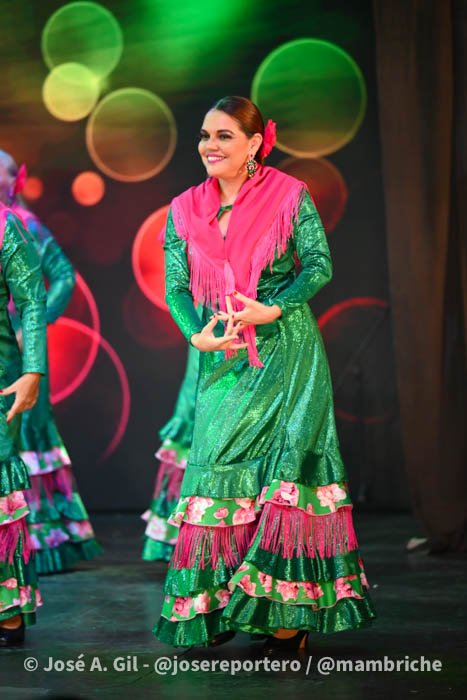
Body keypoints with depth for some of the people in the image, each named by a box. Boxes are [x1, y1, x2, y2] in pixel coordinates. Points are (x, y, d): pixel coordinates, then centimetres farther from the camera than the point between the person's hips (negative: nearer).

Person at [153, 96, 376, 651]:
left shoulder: (290, 195, -2)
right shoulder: (185, 210, 7)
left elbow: (320, 265, -4)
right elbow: (176, 288, 5)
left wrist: (271, 309, -18)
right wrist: (198, 335, -13)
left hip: (285, 352, -4)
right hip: (222, 360, 4)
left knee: (279, 469, -8)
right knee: (217, 471, 1)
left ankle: (290, 616, -3)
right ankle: (214, 612, 10)